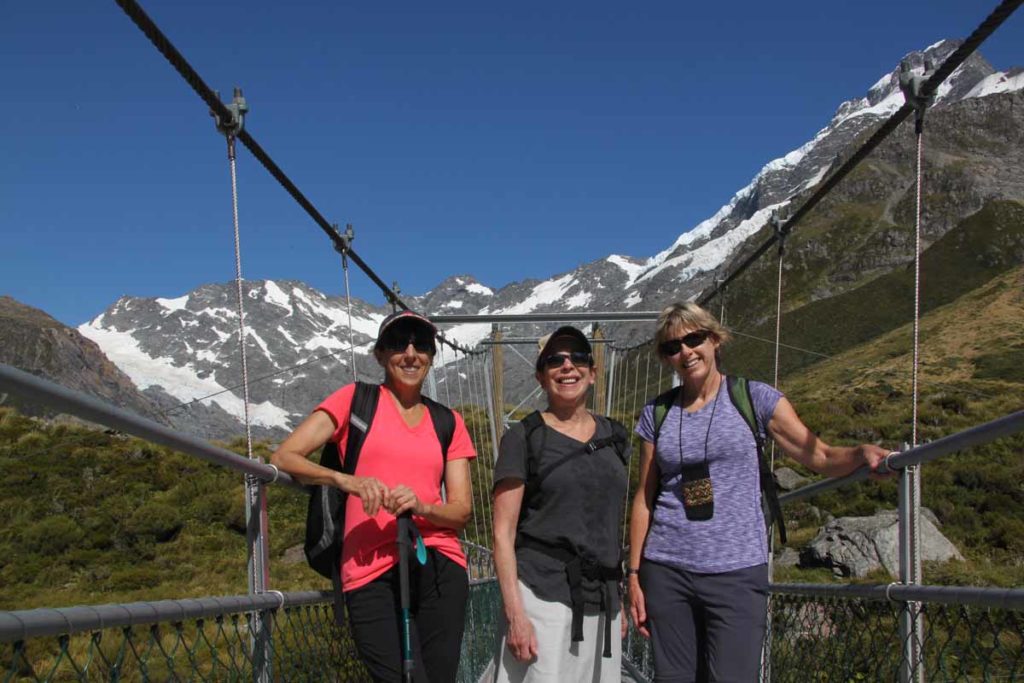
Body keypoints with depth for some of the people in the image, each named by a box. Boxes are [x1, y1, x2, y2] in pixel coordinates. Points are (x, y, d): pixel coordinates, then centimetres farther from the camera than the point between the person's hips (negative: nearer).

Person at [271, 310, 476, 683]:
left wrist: (420, 507, -14)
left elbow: (462, 510, 7)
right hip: (371, 574, -3)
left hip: (439, 568, 4)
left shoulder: (448, 422, 14)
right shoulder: (356, 399, 5)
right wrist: (345, 479, -20)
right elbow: (283, 457, -3)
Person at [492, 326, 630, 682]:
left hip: (602, 601, 5)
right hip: (542, 596, -5)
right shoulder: (524, 437, -4)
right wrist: (515, 614, -15)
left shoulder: (613, 436, 11)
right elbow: (503, 533, -7)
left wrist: (620, 598, 13)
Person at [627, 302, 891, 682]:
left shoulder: (753, 399, 2)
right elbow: (644, 498, 9)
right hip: (666, 571, 2)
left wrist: (861, 453, -22)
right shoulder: (657, 413, 8)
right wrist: (633, 573, 6)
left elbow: (822, 457, -1)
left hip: (737, 571, -2)